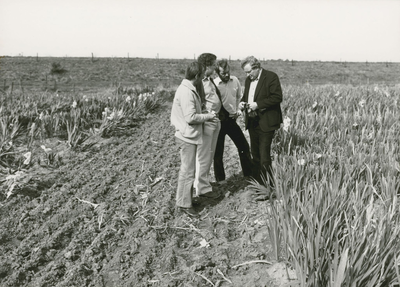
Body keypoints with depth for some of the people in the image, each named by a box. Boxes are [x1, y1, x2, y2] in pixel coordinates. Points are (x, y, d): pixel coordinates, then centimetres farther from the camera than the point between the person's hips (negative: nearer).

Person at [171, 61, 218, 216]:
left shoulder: (189, 89, 11)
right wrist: (207, 116, -12)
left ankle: (184, 200, 29)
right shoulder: (186, 92, -21)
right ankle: (184, 204, 9)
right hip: (188, 137, -10)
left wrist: (205, 117, 5)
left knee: (188, 170, 18)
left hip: (189, 136, 10)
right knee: (188, 171, -1)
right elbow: (190, 117, -25)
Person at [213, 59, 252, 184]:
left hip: (232, 119, 5)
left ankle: (249, 174, 26)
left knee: (244, 146, 10)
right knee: (218, 151, 6)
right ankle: (220, 178, 21)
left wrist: (237, 110, 7)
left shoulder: (235, 80, 1)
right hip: (219, 121, -5)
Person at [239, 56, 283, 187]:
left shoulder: (271, 77, -9)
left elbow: (277, 97, -16)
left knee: (264, 155, -9)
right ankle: (257, 183, 24)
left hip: (266, 122, -8)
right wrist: (242, 103, 1)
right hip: (252, 122, 8)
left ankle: (268, 185, 0)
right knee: (255, 153, 13)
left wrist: (258, 104, -21)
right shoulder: (248, 80, 14)